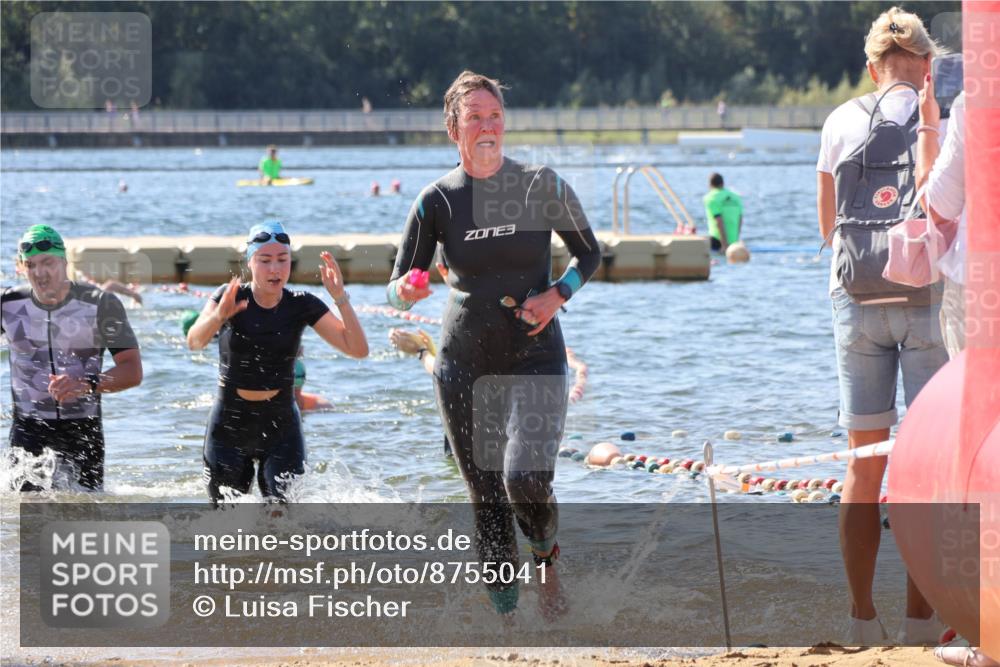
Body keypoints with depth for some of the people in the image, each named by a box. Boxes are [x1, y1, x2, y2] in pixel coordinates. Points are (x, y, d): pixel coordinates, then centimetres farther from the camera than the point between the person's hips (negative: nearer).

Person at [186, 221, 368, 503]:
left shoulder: (302, 306, -7)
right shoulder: (232, 297, -11)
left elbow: (358, 349, -14)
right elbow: (194, 342, -28)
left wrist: (340, 298, -26)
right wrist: (219, 316, -48)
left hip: (281, 426, 0)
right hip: (229, 426, 0)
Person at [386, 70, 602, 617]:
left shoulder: (542, 187, -5)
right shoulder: (438, 200, -3)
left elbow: (589, 253, 8)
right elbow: (399, 290, -1)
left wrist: (557, 294, -10)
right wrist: (405, 291, -25)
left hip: (534, 355, -2)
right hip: (464, 362, 2)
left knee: (526, 479, -20)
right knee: (486, 499, 1)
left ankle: (546, 557, 12)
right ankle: (506, 614, 13)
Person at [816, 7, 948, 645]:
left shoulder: (842, 121, 5)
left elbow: (827, 225, 11)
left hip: (856, 297, 3)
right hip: (927, 293, -3)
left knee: (864, 465, 8)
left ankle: (863, 616, 6)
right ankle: (920, 615, -1)